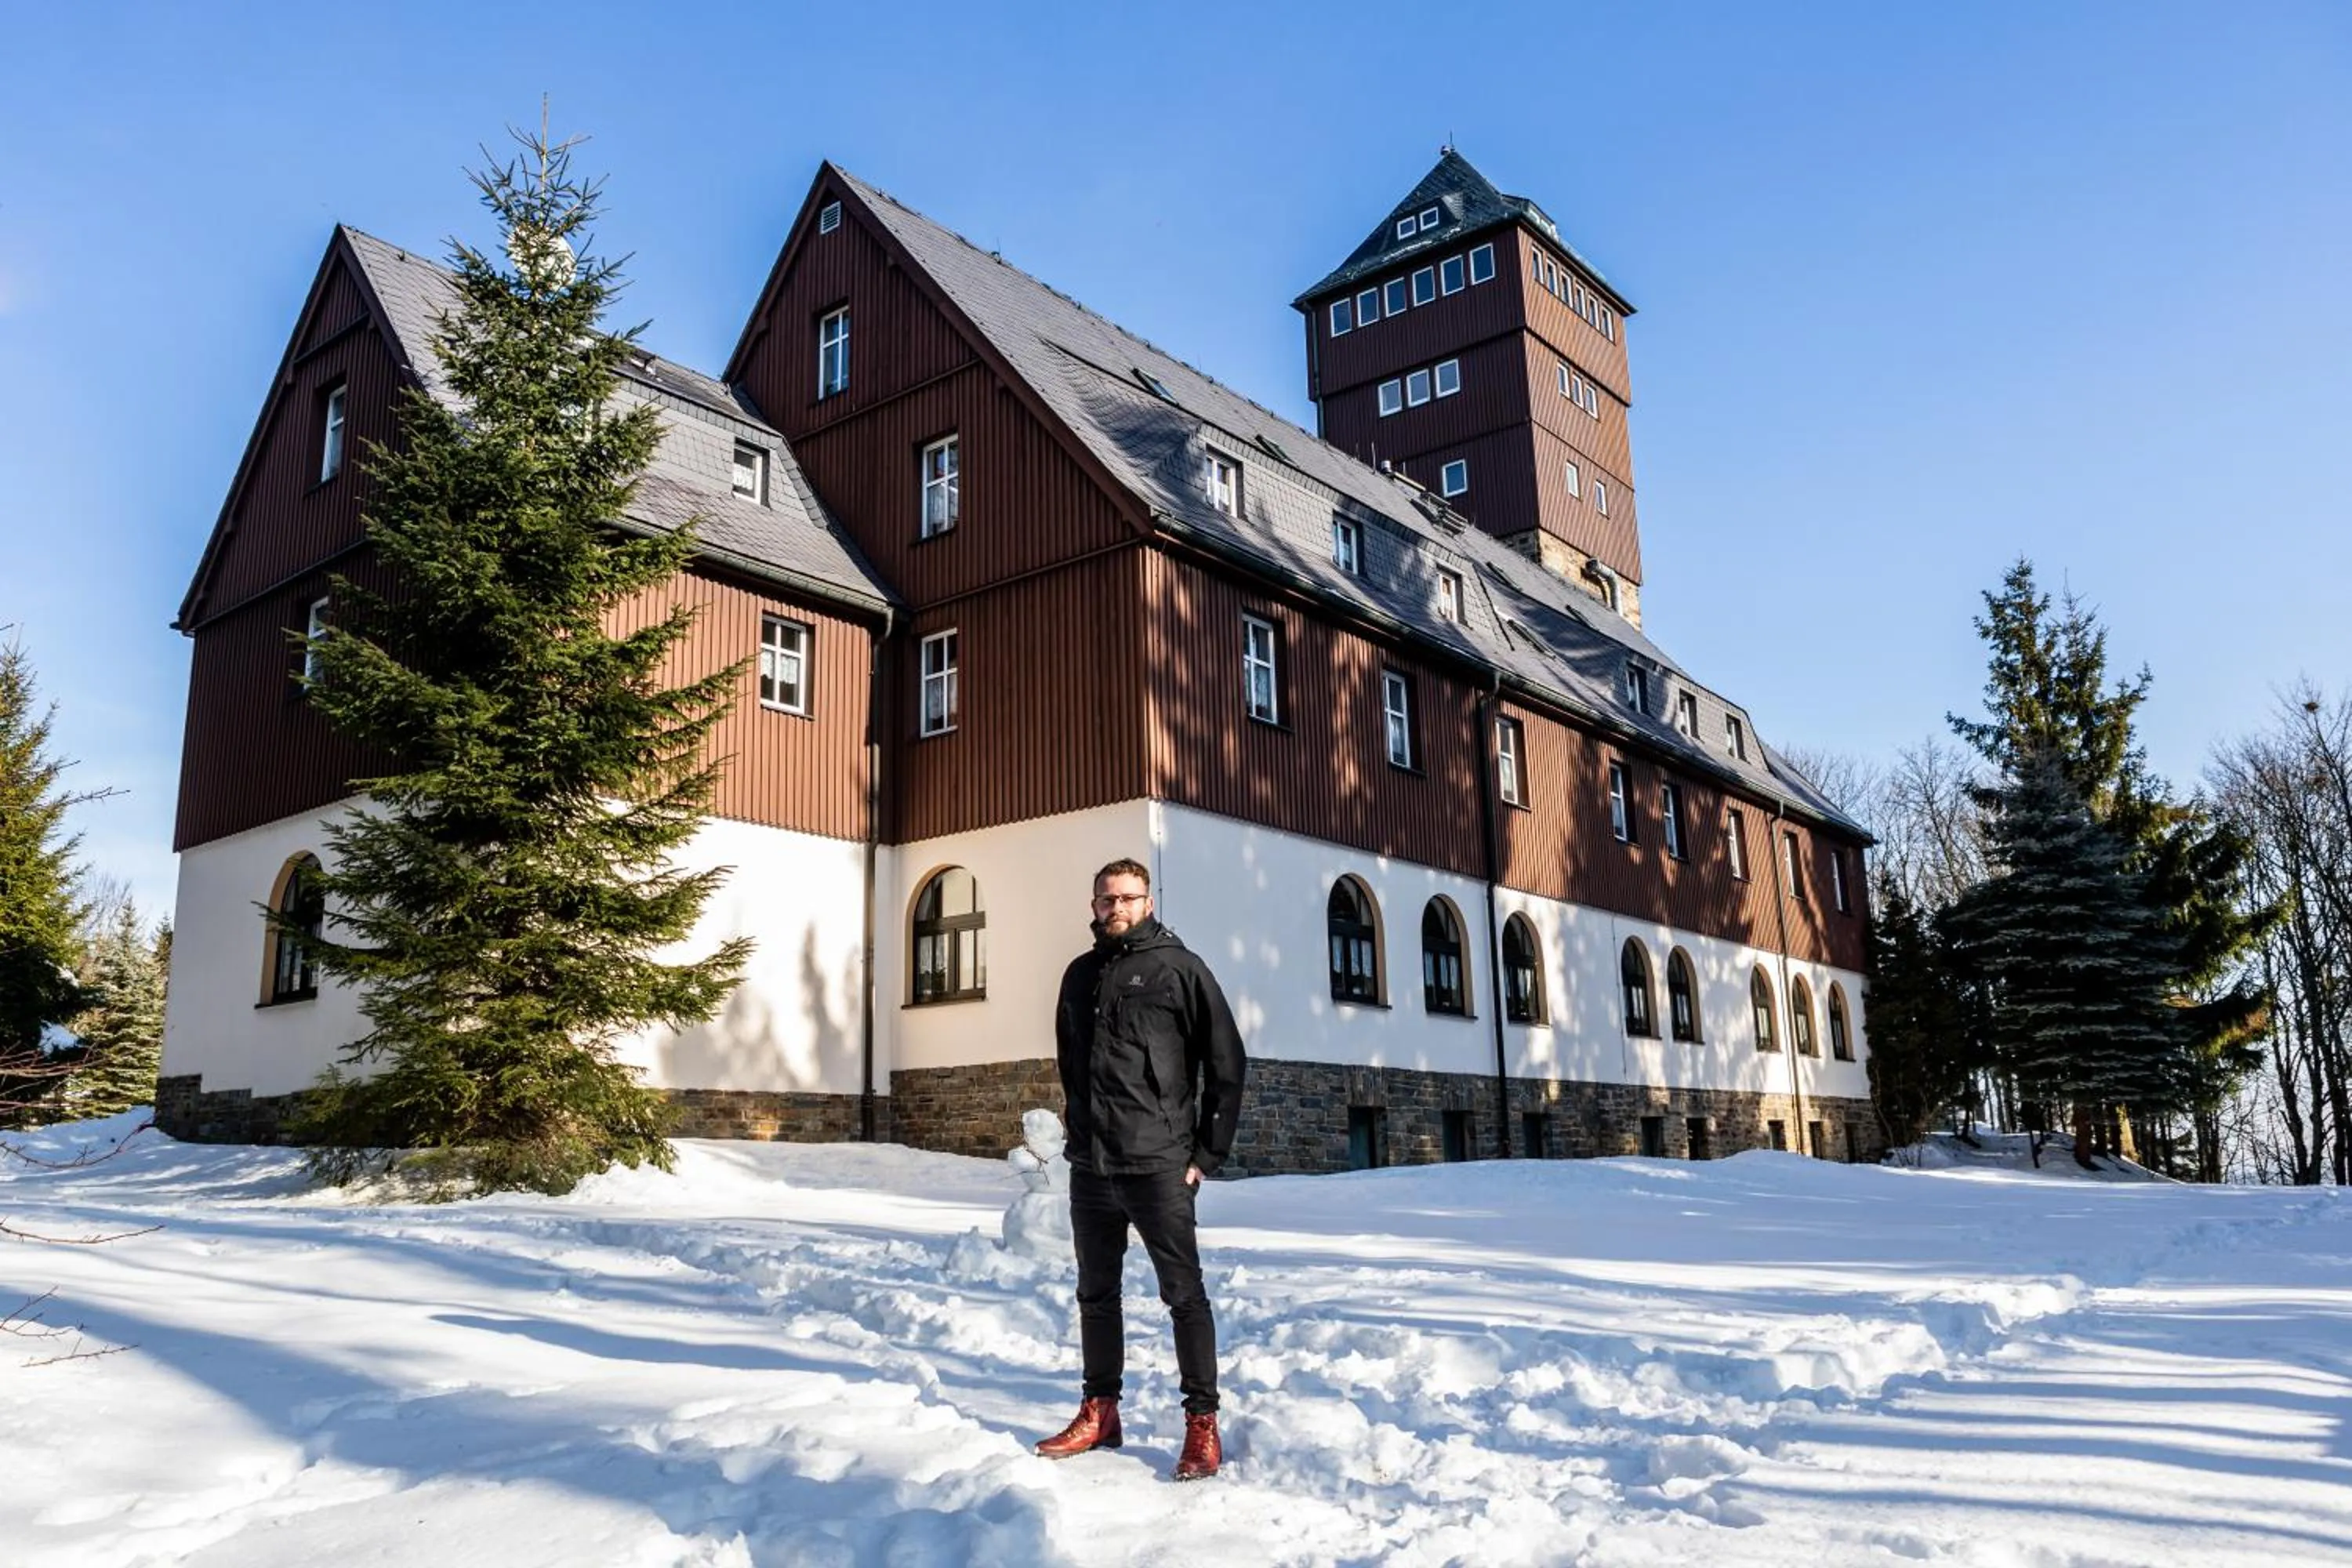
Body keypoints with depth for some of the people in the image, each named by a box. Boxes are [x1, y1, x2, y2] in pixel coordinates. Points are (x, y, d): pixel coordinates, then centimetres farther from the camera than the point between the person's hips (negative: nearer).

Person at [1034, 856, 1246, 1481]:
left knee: (1184, 1293, -1)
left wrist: (1208, 1152, -7)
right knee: (1096, 1293, 14)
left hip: (1159, 1165, -6)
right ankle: (1100, 1412, 26)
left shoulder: (1179, 967, -4)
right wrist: (1082, 1131, 14)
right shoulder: (1080, 975, 12)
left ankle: (1202, 1423, 7)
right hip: (1090, 1166, 6)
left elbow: (1226, 1061, -5)